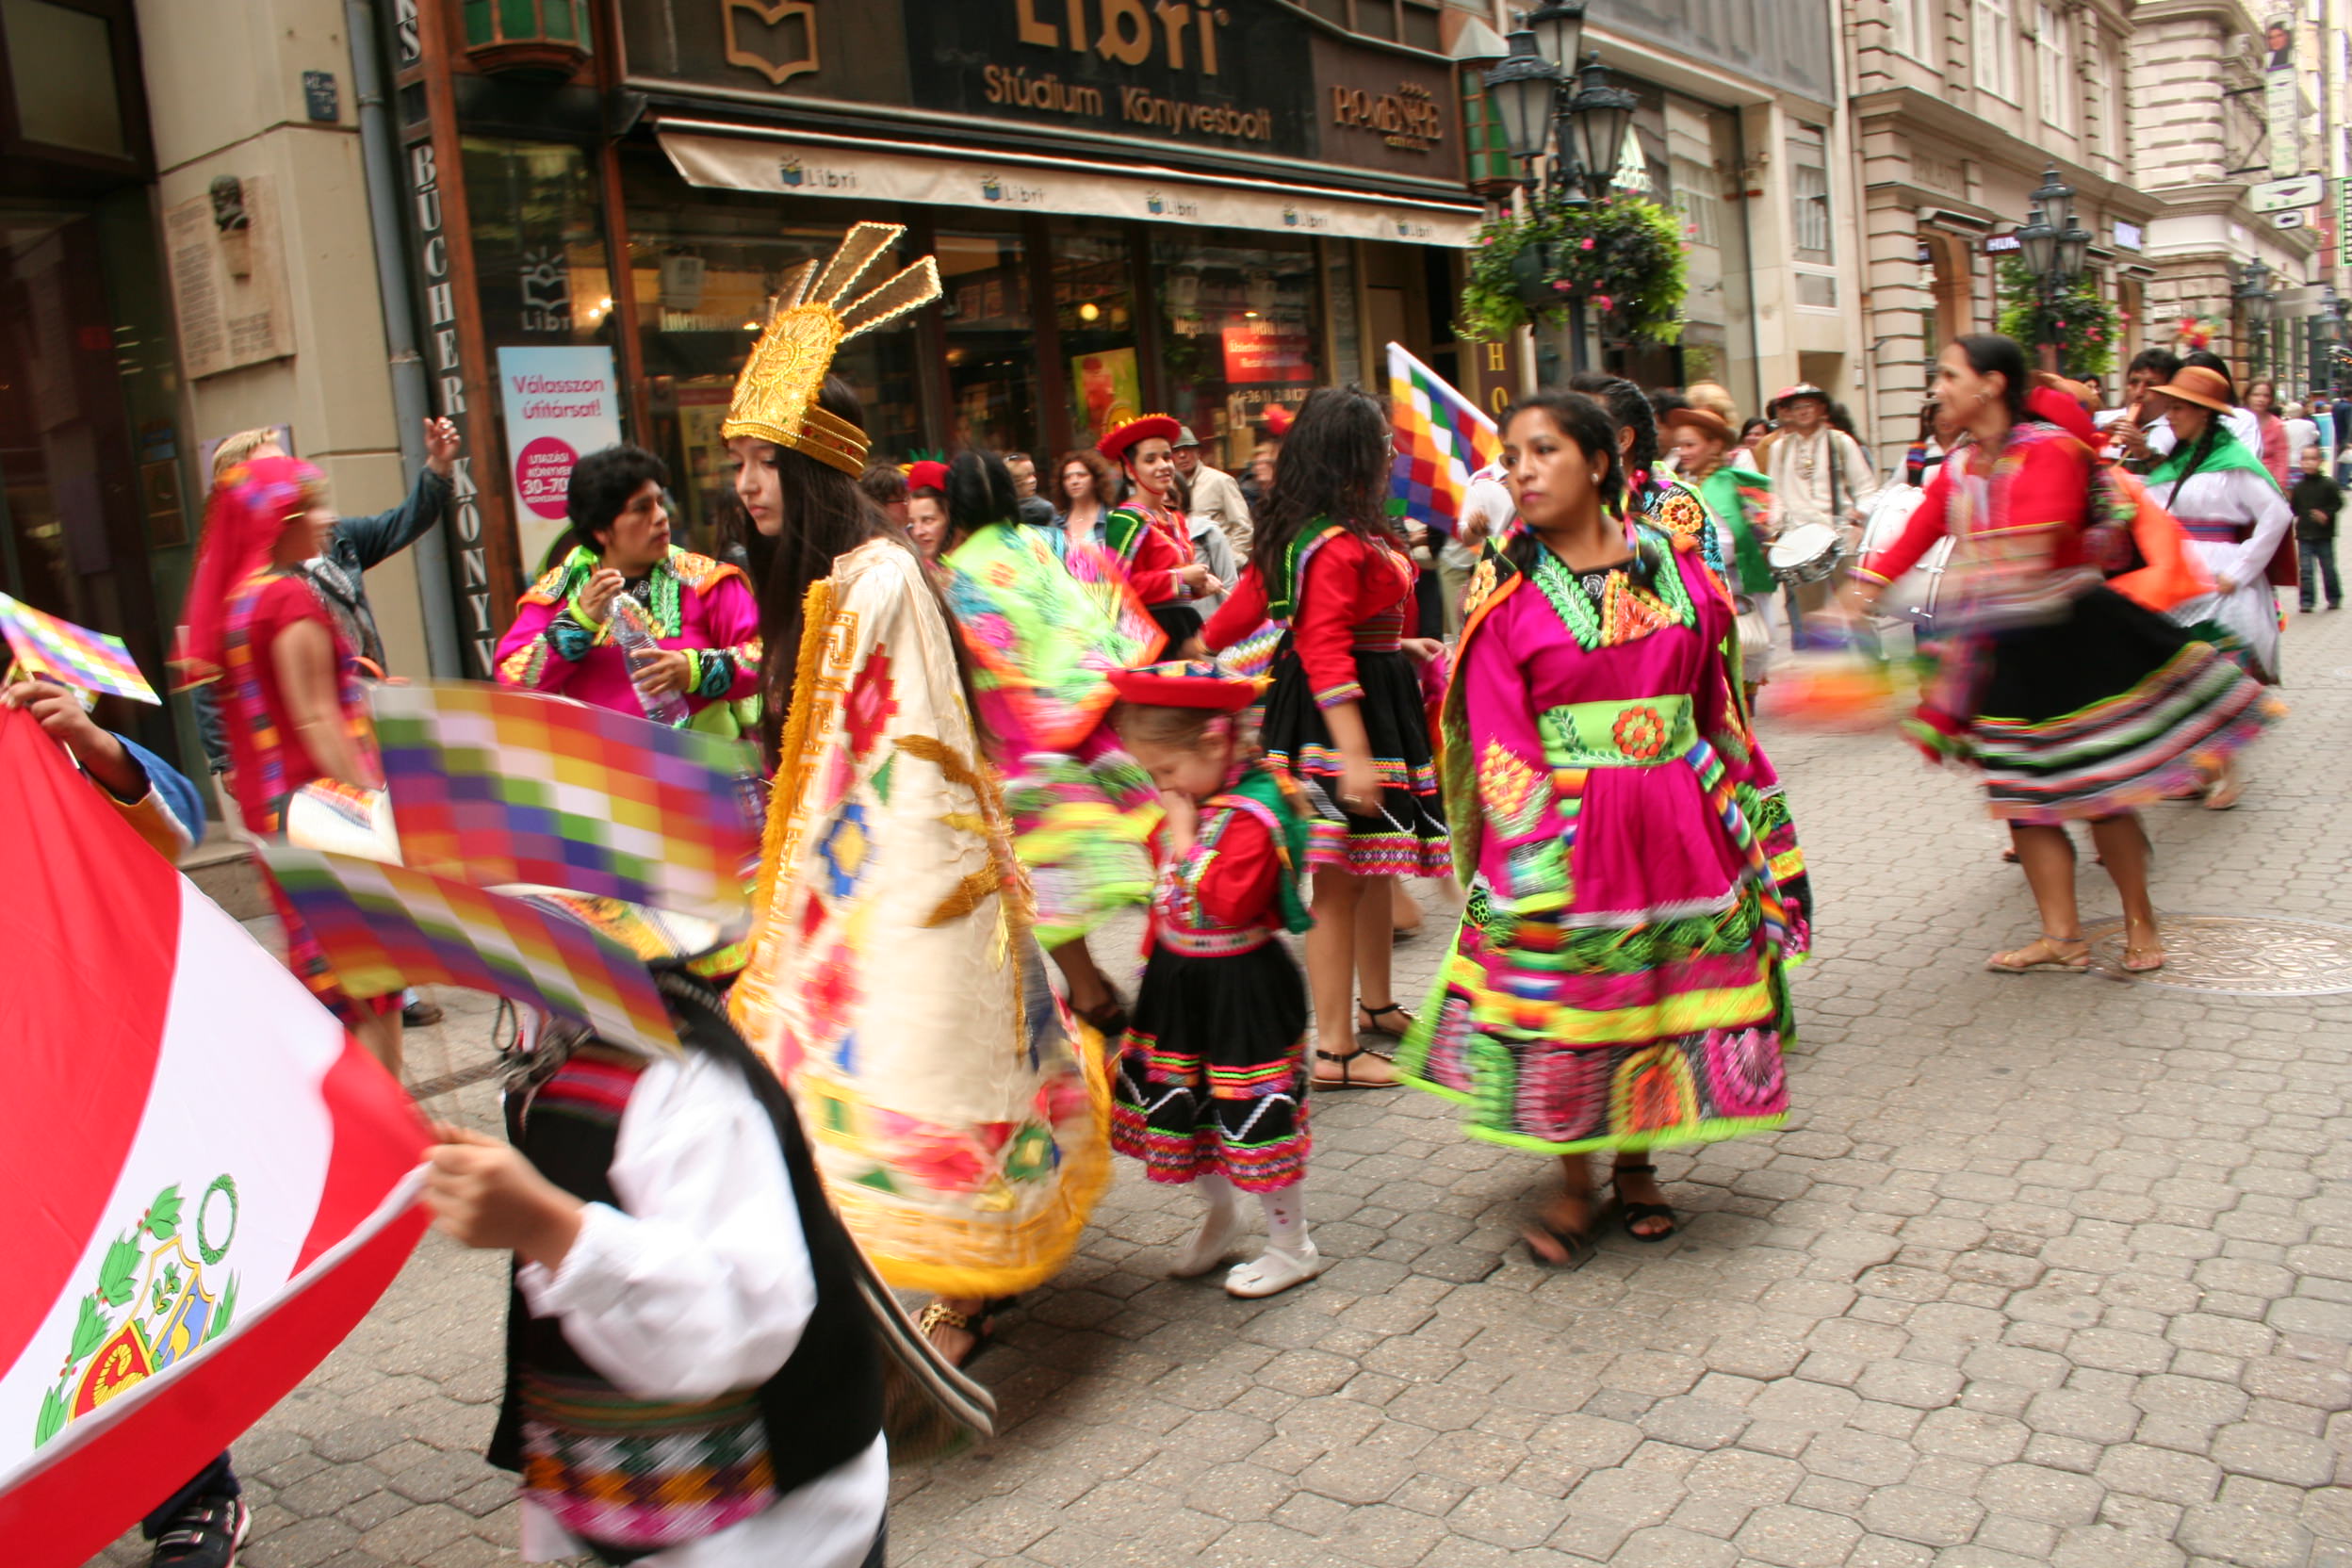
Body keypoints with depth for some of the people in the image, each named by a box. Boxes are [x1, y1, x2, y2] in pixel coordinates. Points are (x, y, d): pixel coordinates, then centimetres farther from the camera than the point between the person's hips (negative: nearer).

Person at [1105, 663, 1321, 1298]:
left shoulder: (1255, 814, -22)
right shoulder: (1187, 802, 5)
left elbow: (1230, 901, -33)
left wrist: (1185, 841, -27)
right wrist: (1155, 957, 19)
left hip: (1242, 988, -9)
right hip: (1178, 980, 9)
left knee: (1254, 1116, 2)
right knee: (1180, 1106, 18)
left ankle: (1292, 1246, 21)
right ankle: (1219, 1218, 40)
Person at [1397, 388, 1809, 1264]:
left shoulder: (1674, 561, 5)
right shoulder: (1505, 592, -5)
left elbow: (1719, 703, 11)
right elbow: (1500, 739, -10)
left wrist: (1753, 810, 12)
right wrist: (1534, 855, -18)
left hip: (1676, 822, 3)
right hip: (1566, 830, -3)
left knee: (1677, 990, 10)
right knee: (1562, 1004, 1)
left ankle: (1635, 1164, 31)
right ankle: (1574, 1184, 21)